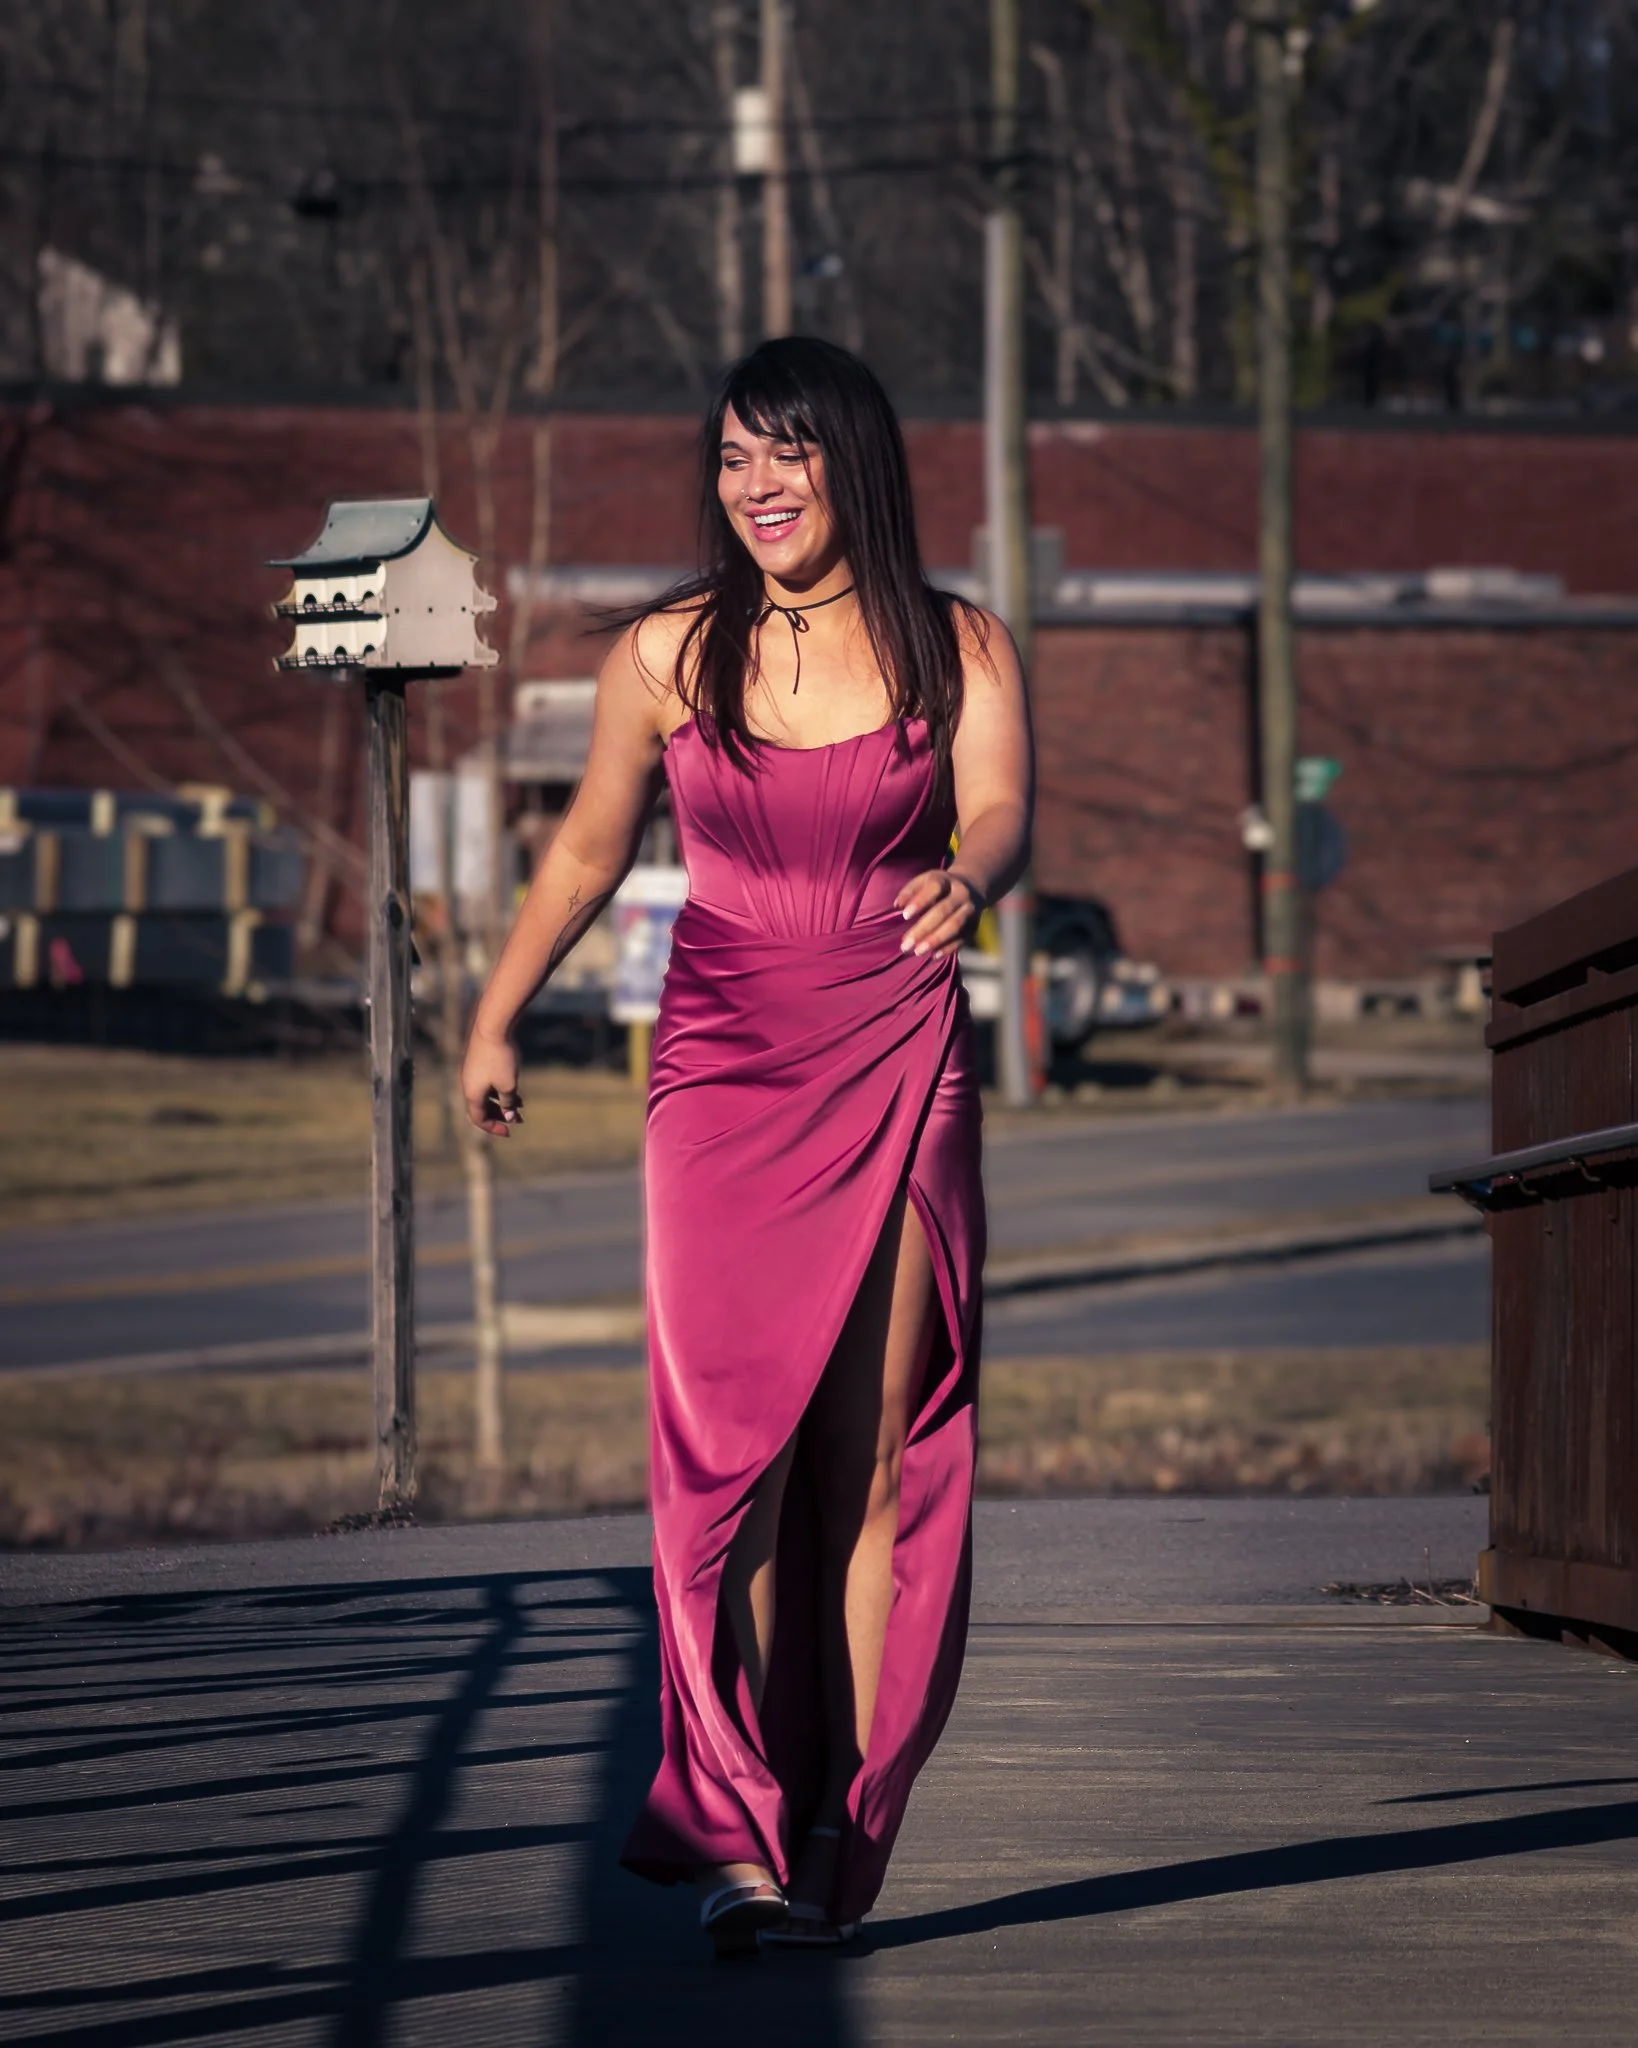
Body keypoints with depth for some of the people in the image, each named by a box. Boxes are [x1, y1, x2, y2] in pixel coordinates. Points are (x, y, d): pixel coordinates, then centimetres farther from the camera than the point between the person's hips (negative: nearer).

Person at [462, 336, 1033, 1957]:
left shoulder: (958, 650, 1)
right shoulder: (665, 656, 4)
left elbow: (1000, 814, -15)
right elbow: (588, 851, 18)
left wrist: (965, 878, -39)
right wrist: (495, 1021, 25)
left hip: (899, 1076, 0)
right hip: (721, 1076, 0)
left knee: (873, 1467, -1)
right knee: (728, 1445, -12)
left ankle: (838, 1834, 7)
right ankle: (735, 1833, -11)